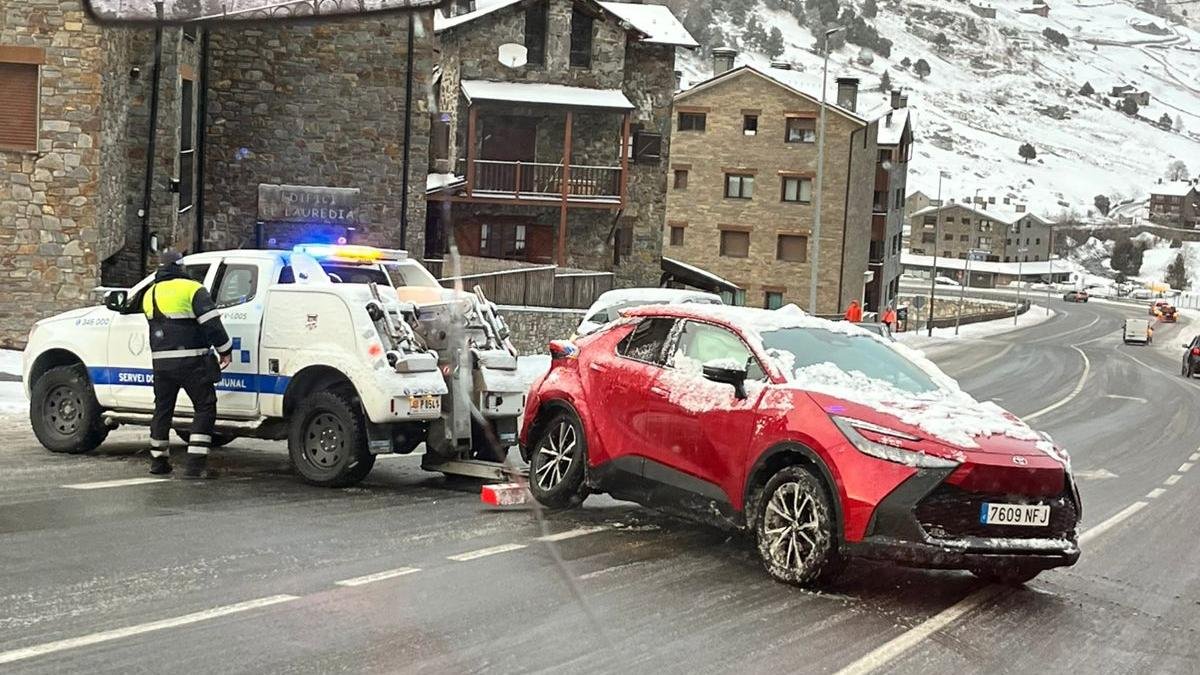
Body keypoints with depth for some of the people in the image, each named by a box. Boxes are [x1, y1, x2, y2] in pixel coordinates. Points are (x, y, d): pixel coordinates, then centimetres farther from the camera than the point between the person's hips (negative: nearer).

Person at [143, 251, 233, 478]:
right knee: (204, 407, -1)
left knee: (163, 408, 17)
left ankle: (158, 461, 24)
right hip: (190, 362, -6)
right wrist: (225, 350, -5)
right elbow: (211, 323, -13)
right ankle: (196, 464, -10)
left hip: (160, 361, 6)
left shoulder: (150, 294, 14)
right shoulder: (192, 289, -8)